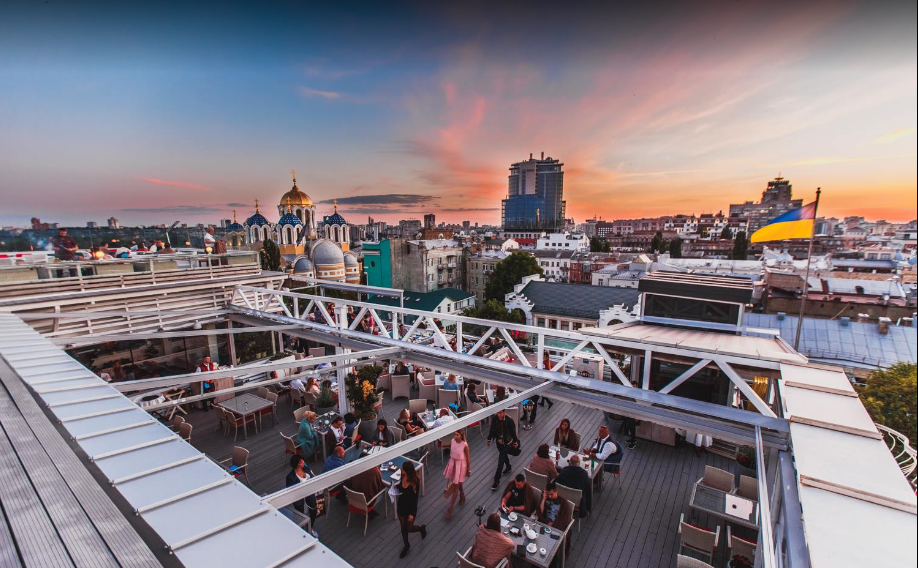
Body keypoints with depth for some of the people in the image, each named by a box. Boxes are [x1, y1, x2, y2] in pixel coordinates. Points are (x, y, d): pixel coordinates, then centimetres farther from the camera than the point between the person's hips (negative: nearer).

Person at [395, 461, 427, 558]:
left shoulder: (415, 481, -30)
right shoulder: (403, 476, -14)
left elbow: (415, 498, -20)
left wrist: (412, 513, -16)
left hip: (410, 507, -5)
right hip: (401, 505, 5)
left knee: (409, 529, 14)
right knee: (403, 527, 22)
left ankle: (421, 528, 44)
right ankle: (406, 545, 47)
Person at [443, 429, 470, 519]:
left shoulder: (465, 445, -24)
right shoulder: (452, 441, -11)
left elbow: (467, 458, -12)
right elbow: (451, 453, 5)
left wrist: (468, 470, -3)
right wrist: (449, 464, 15)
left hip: (460, 465, -5)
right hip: (452, 464, 5)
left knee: (455, 486, 3)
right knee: (458, 484, 24)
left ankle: (450, 509, 15)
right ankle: (462, 496, 53)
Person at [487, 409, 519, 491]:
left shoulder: (509, 420, -25)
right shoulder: (495, 419, -16)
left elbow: (513, 432, -12)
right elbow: (492, 429, -2)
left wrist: (515, 442, -2)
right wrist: (489, 439, 6)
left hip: (507, 443, -4)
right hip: (499, 442, 4)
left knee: (500, 461, -3)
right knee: (504, 456, 28)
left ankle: (497, 481, 8)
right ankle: (508, 468, 57)